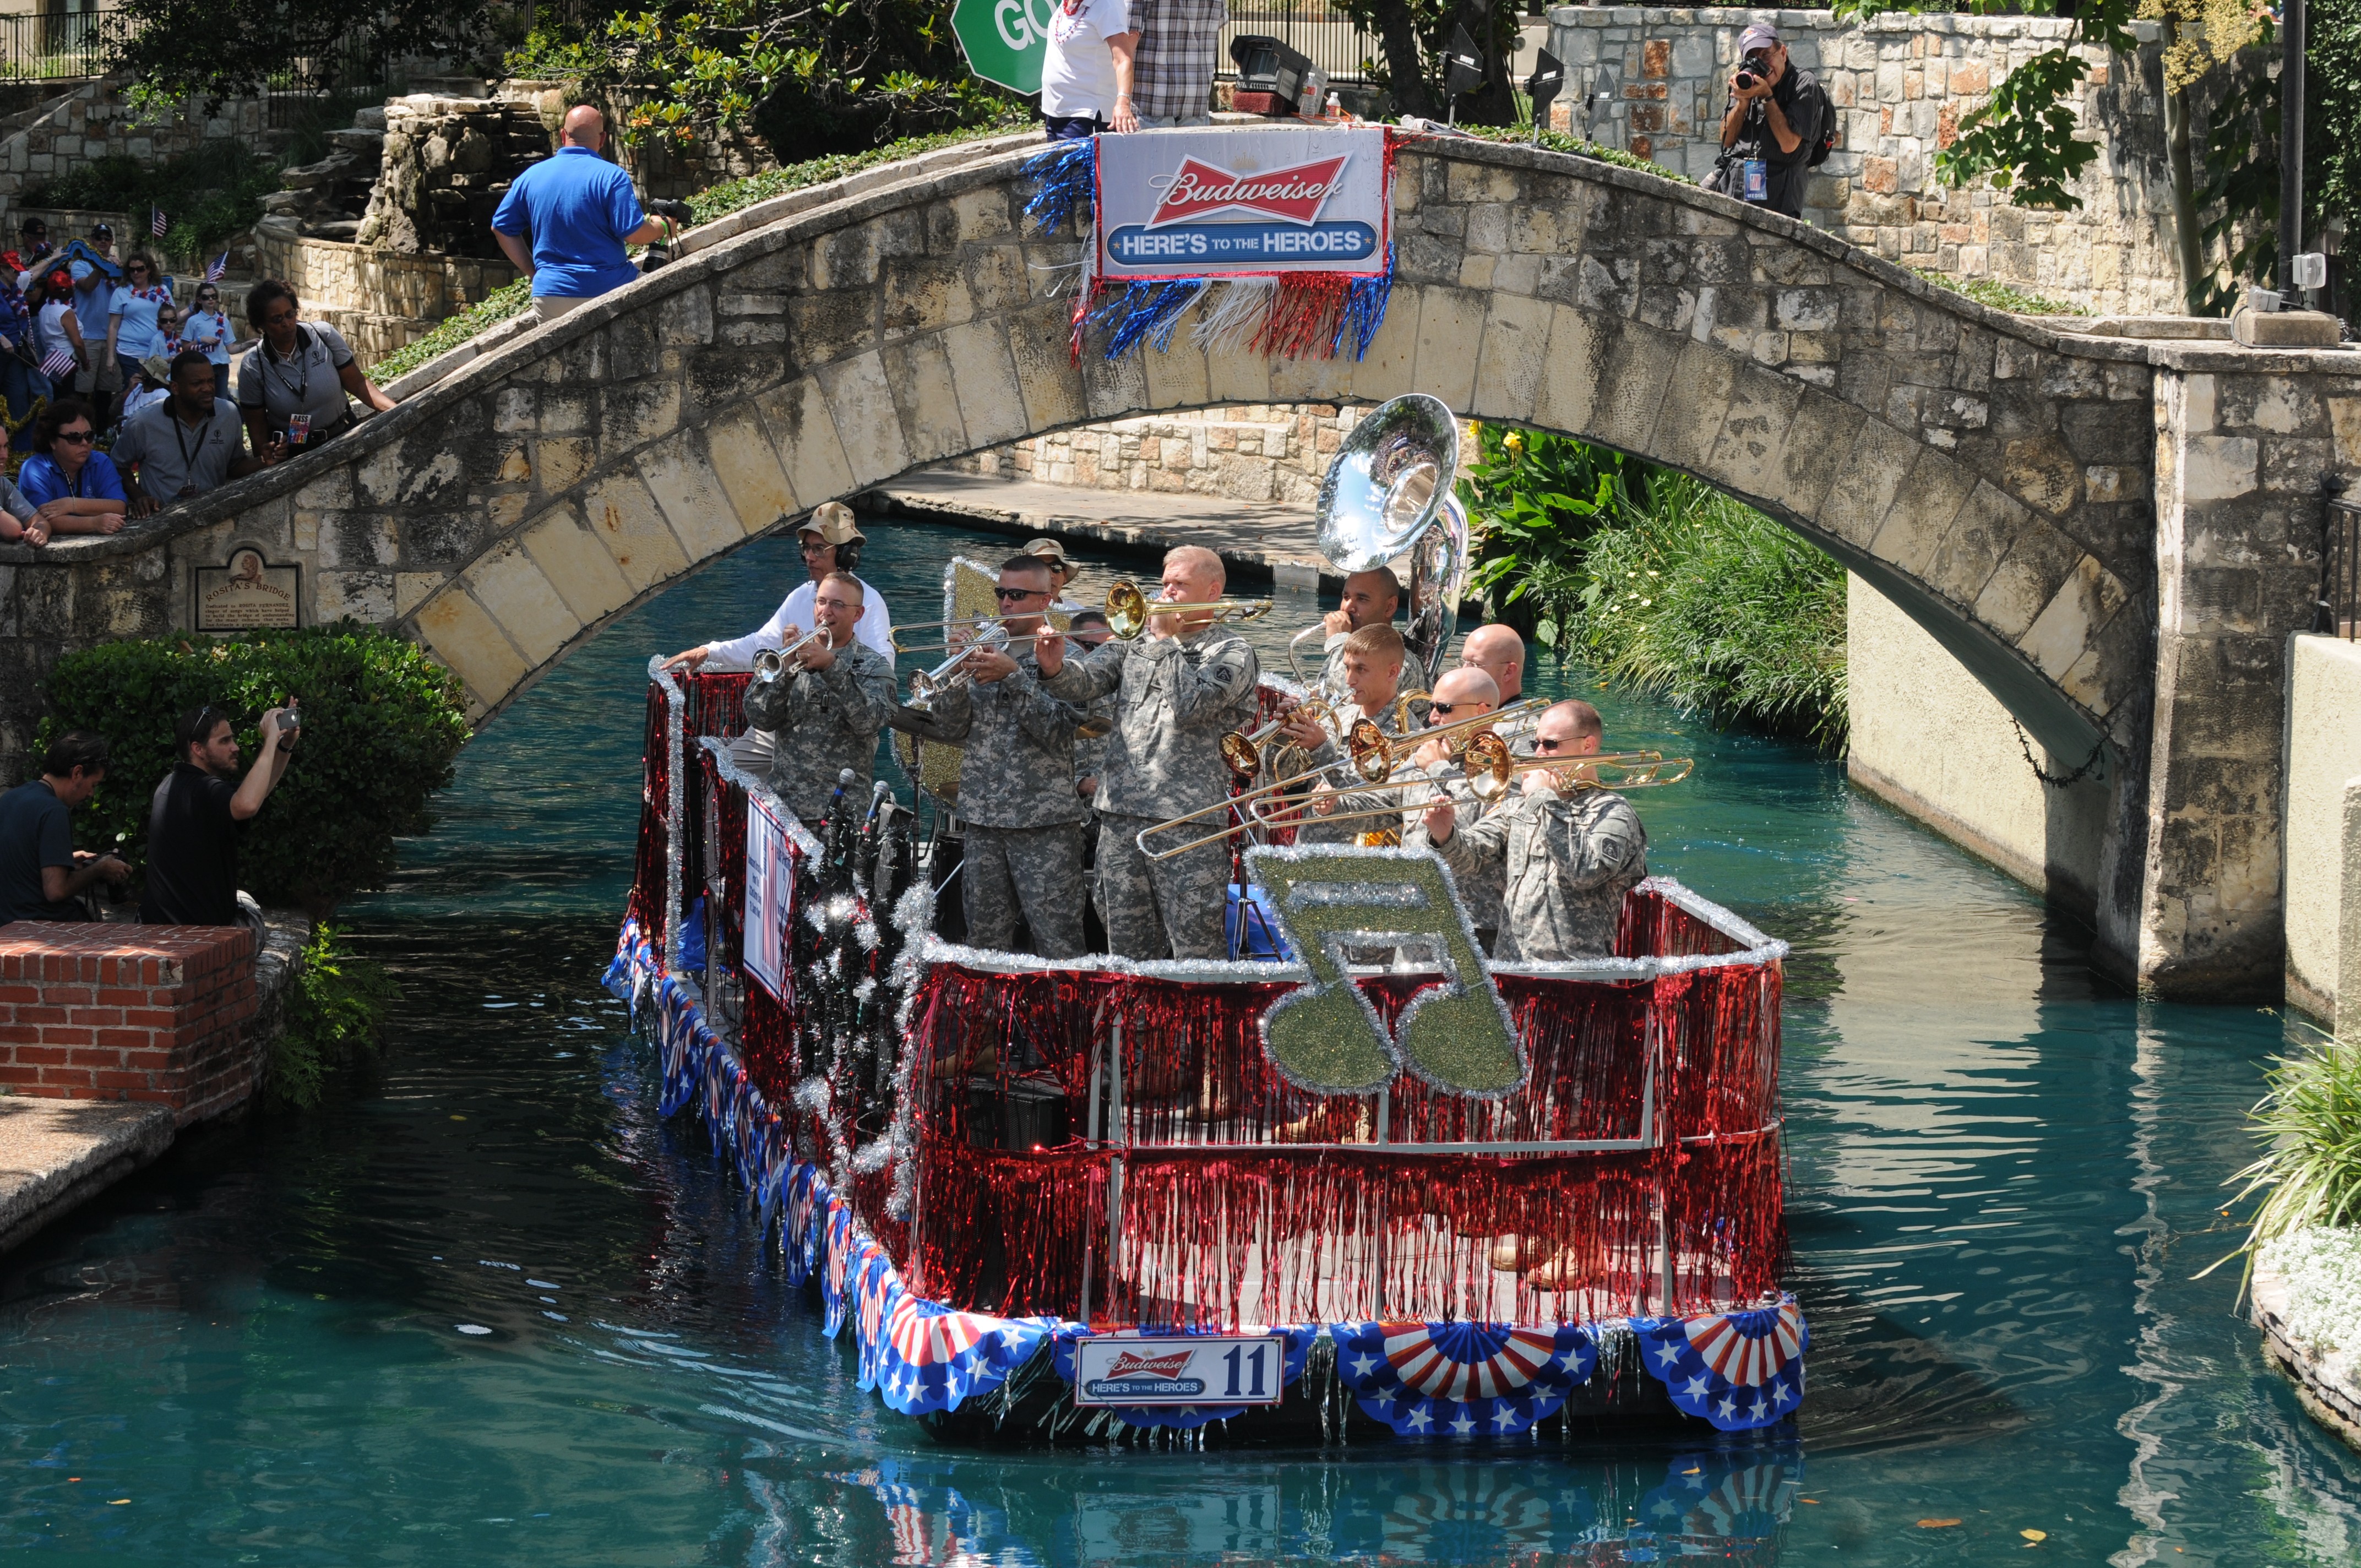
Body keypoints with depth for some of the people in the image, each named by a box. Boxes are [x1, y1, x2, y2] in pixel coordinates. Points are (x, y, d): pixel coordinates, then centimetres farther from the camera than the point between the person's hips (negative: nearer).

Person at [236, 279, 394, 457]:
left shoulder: (324, 335, -5)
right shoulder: (252, 367, -7)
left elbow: (358, 385, 0)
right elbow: (256, 426, 0)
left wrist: (396, 411, -13)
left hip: (341, 439, 2)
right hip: (290, 453, -2)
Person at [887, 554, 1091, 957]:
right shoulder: (989, 654, 14)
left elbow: (1056, 731, -12)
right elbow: (951, 731, 8)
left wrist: (1014, 676, -17)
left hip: (1045, 822, -6)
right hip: (984, 819, 6)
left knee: (1057, 947, -9)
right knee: (986, 945, 8)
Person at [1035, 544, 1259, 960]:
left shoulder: (1231, 653, 0)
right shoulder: (1136, 641, 17)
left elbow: (1190, 704, -16)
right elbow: (1086, 682, 4)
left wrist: (1164, 639, -7)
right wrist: (1056, 670, -18)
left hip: (1186, 817, -6)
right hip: (1121, 816, 6)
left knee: (1196, 954, -7)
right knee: (1128, 951, 11)